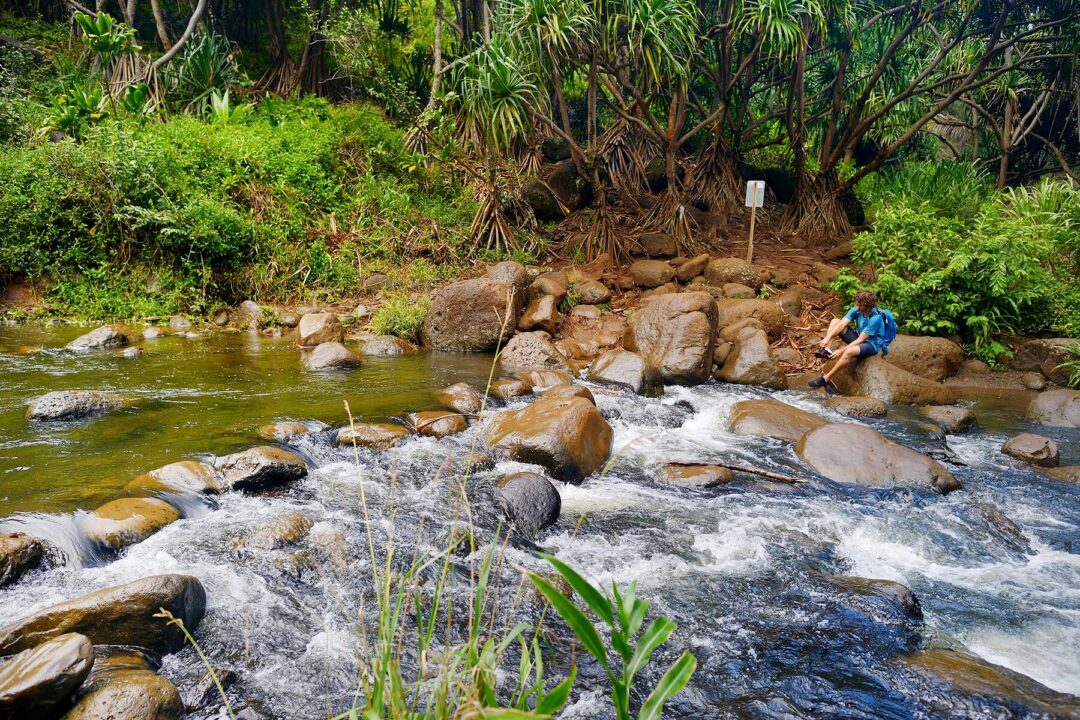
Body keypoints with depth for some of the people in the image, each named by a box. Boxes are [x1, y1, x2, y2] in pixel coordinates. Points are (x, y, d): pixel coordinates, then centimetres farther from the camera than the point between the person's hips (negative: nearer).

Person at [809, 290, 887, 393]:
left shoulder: (875, 318, -28)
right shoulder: (856, 310, -9)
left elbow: (860, 340, -28)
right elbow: (842, 324, -17)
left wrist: (841, 351, -31)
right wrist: (827, 338, -32)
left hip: (872, 344, -8)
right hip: (858, 338, 8)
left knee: (850, 351, -41)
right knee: (835, 321, -3)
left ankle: (825, 379, -34)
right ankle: (826, 349, -25)